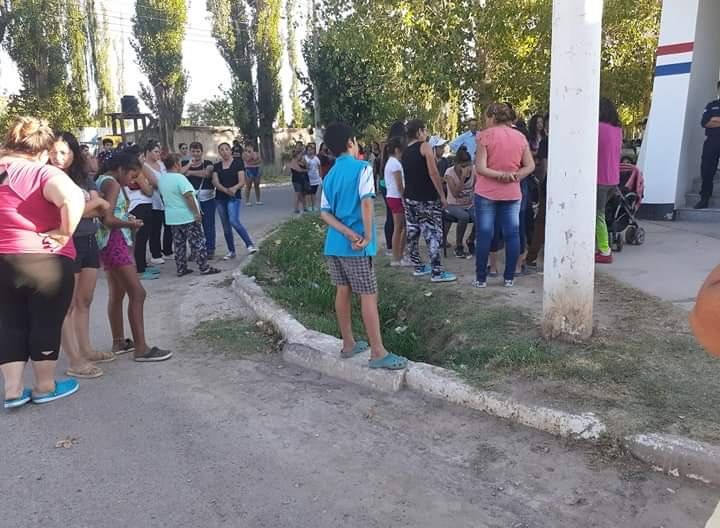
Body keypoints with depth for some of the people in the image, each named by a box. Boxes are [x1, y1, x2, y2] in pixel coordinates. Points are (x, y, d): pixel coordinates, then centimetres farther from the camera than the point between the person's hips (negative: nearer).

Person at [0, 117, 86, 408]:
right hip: (44, 262, -5)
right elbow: (73, 199, -30)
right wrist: (64, 234, -18)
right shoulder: (44, 173, -11)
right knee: (46, 325, 9)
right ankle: (45, 386, 22)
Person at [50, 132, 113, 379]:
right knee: (69, 304, -2)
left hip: (89, 242, 6)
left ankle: (86, 350, 24)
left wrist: (79, 208, -12)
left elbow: (102, 209, 4)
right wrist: (94, 203, -5)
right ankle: (75, 362, 2)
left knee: (85, 301, 13)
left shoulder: (84, 178, 11)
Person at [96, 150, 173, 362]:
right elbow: (108, 219, -22)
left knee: (117, 293, 16)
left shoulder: (102, 180, 16)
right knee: (137, 292, -10)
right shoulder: (112, 183, -13)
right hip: (113, 242, -11)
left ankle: (119, 342, 25)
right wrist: (130, 223, -7)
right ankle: (141, 348, -8)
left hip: (110, 243, 11)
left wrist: (127, 219, 6)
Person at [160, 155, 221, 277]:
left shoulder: (162, 179, 8)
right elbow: (188, 196, -22)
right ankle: (204, 268, 2)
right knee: (198, 242, 0)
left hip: (172, 217, 8)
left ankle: (181, 269, 16)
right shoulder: (179, 178, -17)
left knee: (179, 244, 13)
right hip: (188, 216, -8)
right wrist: (197, 213, -18)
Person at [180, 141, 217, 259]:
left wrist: (190, 172, -9)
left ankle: (210, 250, 10)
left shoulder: (207, 163, 4)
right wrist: (190, 164, -9)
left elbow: (207, 173, -17)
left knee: (208, 225, 1)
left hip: (207, 198, -2)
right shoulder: (185, 164, 12)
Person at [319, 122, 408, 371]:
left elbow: (324, 213, 3)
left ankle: (348, 344, 24)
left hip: (334, 243, 7)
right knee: (369, 296, -2)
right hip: (355, 247, -7)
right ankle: (378, 353, 3)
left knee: (343, 292, 14)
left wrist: (350, 235, -7)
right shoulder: (362, 167, -9)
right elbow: (366, 203, -21)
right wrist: (367, 236, -13)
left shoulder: (330, 175, 11)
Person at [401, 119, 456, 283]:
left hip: (410, 198, 8)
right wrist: (442, 195, -12)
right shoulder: (425, 146, -9)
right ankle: (437, 272, -6)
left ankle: (419, 267, 20)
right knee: (433, 234, -5)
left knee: (412, 234, 10)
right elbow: (433, 173, -16)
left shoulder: (405, 152, 13)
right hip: (427, 199, -8)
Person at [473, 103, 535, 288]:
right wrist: (514, 176, -6)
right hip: (512, 193, 3)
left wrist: (500, 174, -8)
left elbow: (480, 168, -14)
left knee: (484, 235, 2)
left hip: (486, 193, -3)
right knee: (512, 234, 7)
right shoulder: (520, 136, 6)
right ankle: (509, 278, 11)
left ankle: (481, 279, 6)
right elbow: (530, 166, 4)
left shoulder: (485, 135, -7)